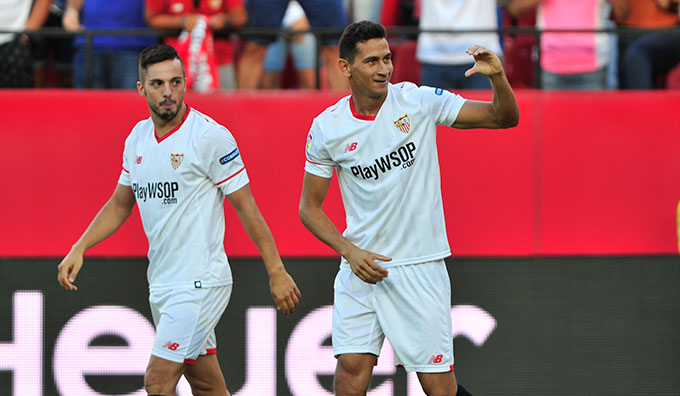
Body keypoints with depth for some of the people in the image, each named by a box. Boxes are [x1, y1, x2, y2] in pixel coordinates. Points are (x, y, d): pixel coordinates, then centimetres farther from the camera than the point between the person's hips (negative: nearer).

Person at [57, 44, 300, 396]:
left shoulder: (210, 136, -12)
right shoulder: (138, 137, 9)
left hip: (200, 282, -7)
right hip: (161, 284, 7)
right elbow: (120, 204, 21)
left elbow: (245, 206, -10)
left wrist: (276, 273, -11)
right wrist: (78, 250, 9)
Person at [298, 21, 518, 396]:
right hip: (361, 265, 1)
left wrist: (497, 77, -25)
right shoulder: (327, 129, -3)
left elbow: (504, 118, -4)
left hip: (420, 266, -1)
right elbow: (309, 207, 5)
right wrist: (351, 252, -10)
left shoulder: (418, 101, -6)